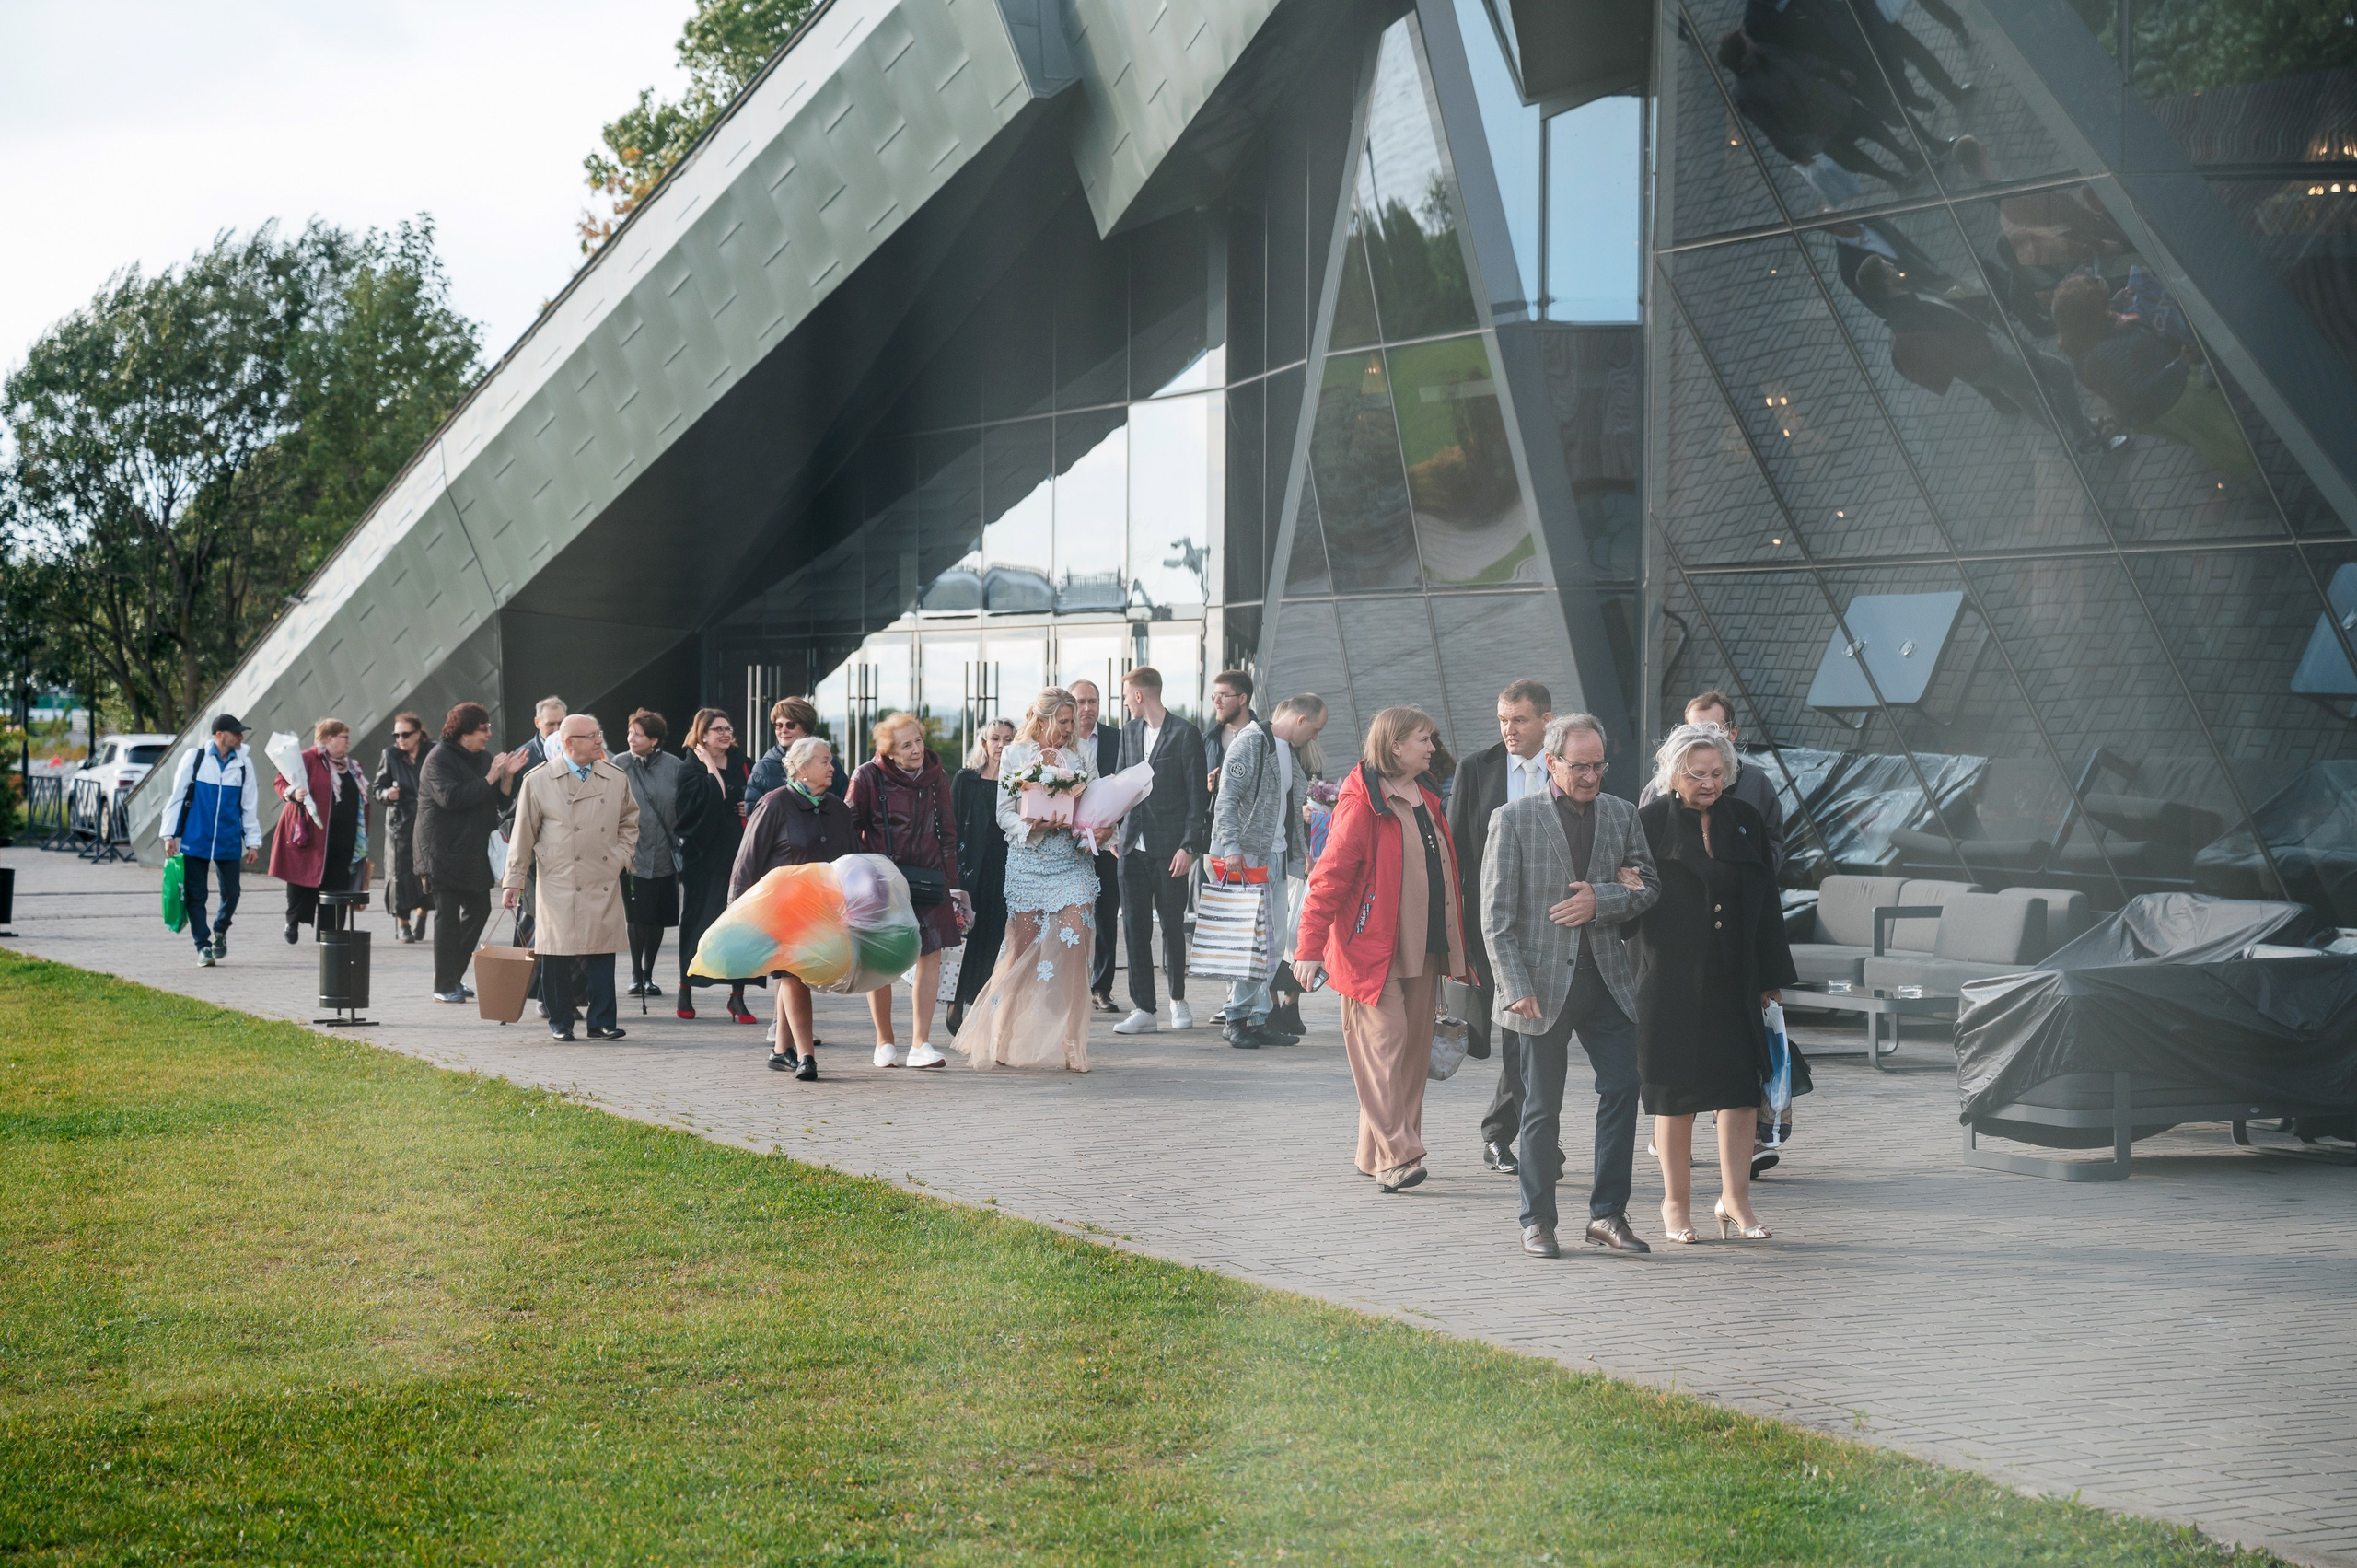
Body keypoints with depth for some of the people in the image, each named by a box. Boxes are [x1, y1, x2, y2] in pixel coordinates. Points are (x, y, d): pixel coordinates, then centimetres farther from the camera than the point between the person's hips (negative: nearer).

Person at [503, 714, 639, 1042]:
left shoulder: (616, 779, 8)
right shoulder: (538, 781, 0)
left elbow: (629, 820, 23)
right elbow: (524, 835, 3)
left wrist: (623, 856, 9)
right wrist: (514, 880, 2)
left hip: (604, 884, 2)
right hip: (558, 886, -2)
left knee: (602, 953, 0)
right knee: (557, 954, 0)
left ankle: (602, 1022, 6)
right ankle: (560, 1023, 11)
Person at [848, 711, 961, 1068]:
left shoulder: (936, 776, 4)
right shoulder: (869, 777, -8)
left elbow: (947, 831, 12)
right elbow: (849, 828, -1)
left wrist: (950, 880, 8)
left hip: (927, 876, 3)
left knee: (931, 953, -5)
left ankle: (921, 1043, 2)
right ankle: (885, 1042, 18)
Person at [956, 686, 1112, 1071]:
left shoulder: (1083, 755, 10)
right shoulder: (1014, 756, 4)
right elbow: (1005, 814, 2)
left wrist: (1101, 831, -10)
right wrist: (1033, 826, -16)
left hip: (1074, 862, 1)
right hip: (1028, 862, -1)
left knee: (1074, 950, -10)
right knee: (1023, 952, 1)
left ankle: (1072, 1047, -6)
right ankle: (1003, 1042, 15)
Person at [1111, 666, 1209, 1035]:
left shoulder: (1185, 734, -6)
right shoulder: (1128, 732, 13)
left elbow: (1198, 795, -7)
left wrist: (1189, 846, -13)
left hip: (1169, 847, -5)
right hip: (1133, 845, 5)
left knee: (1172, 925, 5)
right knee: (1135, 926, 0)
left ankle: (1178, 999, 23)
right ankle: (1143, 1009, 2)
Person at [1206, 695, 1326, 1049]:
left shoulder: (1292, 751, 18)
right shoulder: (1250, 743, -10)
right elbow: (1228, 799, -17)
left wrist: (1301, 850, 22)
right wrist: (1232, 846, -25)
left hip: (1276, 856, 9)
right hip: (1245, 856, -9)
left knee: (1274, 942, 7)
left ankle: (1256, 1019, 13)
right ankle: (1240, 1016, -3)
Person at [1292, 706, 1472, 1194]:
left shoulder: (1425, 802, 16)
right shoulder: (1364, 803, -10)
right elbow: (1330, 875, -14)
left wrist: (1453, 948, 20)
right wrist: (1310, 947, -19)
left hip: (1421, 950, 9)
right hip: (1374, 950, -8)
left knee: (1414, 1049, 8)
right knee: (1383, 1044, -11)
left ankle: (1378, 1155, 15)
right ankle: (1394, 1157, -13)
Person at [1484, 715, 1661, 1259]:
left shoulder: (1621, 815, 9)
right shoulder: (1513, 819, -4)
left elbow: (1649, 886, 9)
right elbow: (1497, 916, -6)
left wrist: (1601, 901, -10)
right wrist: (1516, 988, -15)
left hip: (1606, 979, 4)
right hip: (1543, 983, -3)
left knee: (1623, 1087, -3)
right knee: (1542, 1107, 4)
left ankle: (1608, 1214, 7)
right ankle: (1537, 1220, 15)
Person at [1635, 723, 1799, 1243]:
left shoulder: (1746, 821, 8)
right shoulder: (1650, 824, -4)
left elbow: (1764, 902, 11)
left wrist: (1770, 976, 10)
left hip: (1734, 980, 3)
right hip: (1671, 981, -3)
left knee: (1742, 1086, -2)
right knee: (1676, 1091, 4)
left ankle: (1734, 1199, 7)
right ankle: (1676, 1202, 16)